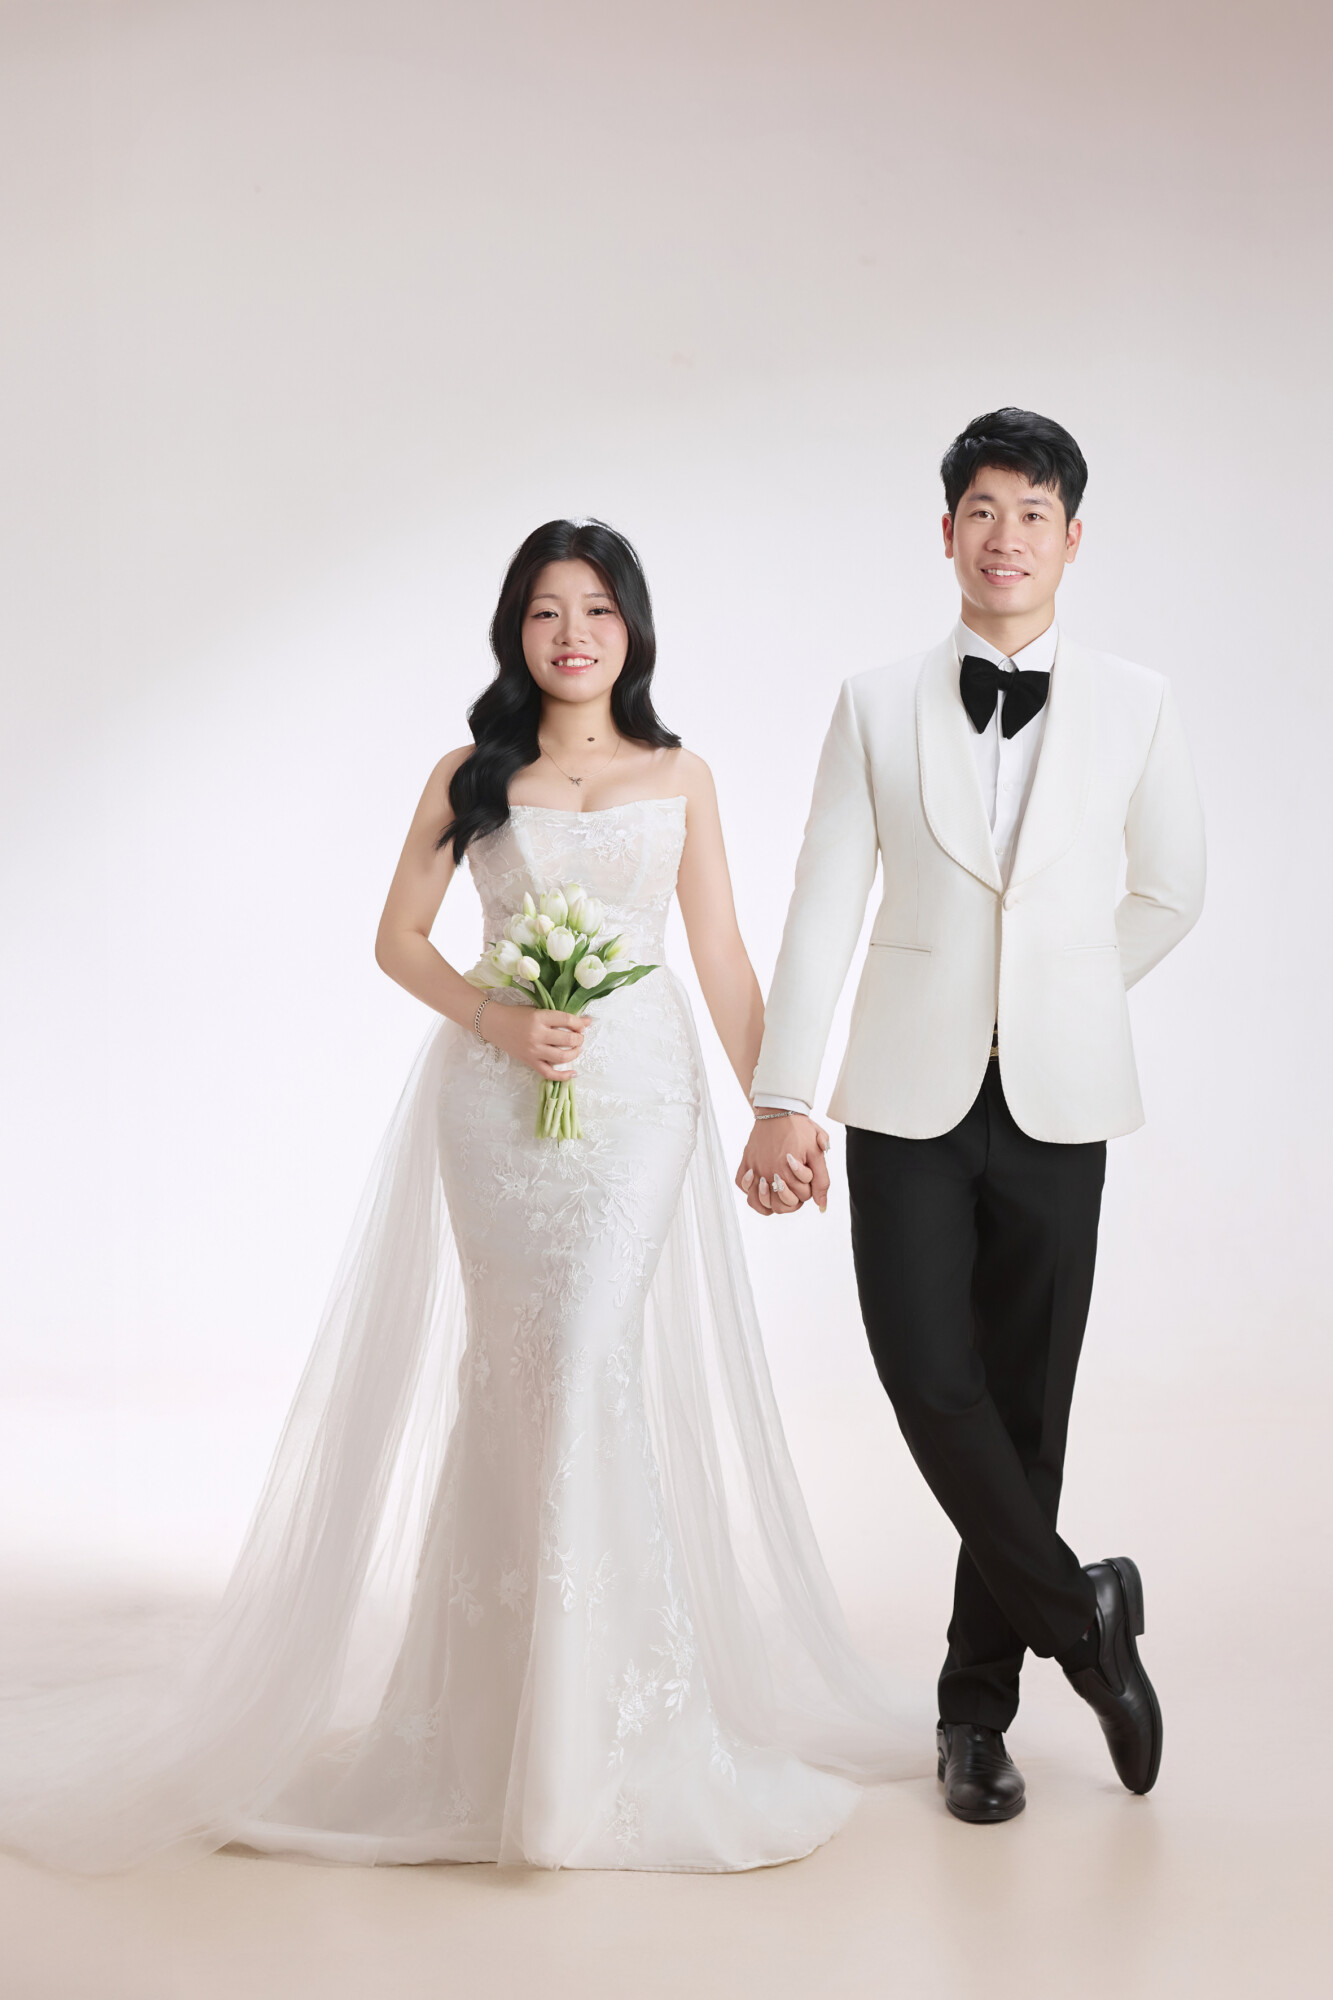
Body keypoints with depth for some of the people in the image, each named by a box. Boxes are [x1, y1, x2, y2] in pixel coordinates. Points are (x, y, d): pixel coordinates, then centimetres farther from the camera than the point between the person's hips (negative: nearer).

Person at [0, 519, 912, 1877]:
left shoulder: (679, 779, 9)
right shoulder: (471, 777, 7)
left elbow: (723, 959, 8)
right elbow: (399, 935, 8)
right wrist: (497, 1020, -9)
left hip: (639, 1098, 0)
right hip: (496, 1096, 1)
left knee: (589, 1364, -11)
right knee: (519, 1371, -1)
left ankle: (606, 1707, 2)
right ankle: (505, 1689, 10)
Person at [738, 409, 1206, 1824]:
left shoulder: (1132, 707, 3)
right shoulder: (877, 706, 3)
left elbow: (1169, 892, 16)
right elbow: (822, 908, -2)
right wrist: (781, 1097, -8)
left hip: (1056, 1102, 0)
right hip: (908, 1097, 0)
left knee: (1026, 1399, 5)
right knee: (929, 1380, -9)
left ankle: (977, 1707, 19)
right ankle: (1081, 1616, 12)